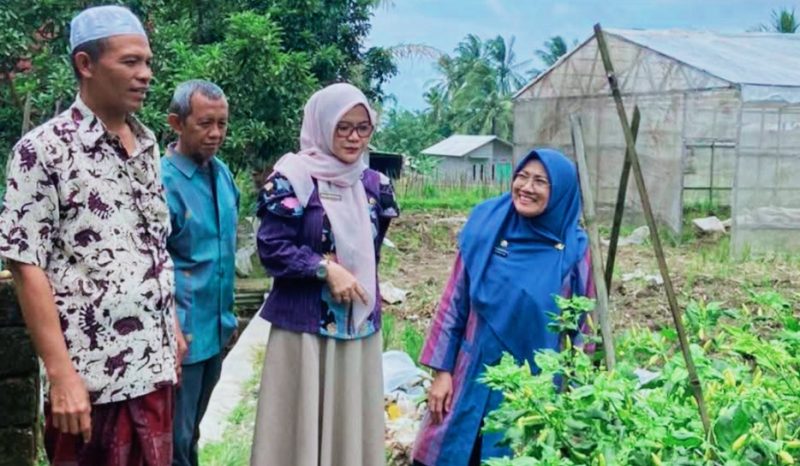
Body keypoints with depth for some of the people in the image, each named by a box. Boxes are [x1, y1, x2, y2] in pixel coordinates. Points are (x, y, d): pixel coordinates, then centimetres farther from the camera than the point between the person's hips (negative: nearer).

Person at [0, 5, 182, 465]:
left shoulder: (148, 145, 10)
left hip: (154, 368, 6)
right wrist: (61, 374, -17)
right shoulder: (43, 149, -10)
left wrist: (174, 329, 15)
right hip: (90, 379, -6)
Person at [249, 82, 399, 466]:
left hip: (360, 324, 5)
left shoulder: (373, 184, 9)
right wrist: (326, 268, -17)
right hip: (305, 324, -5)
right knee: (300, 422, 1)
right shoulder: (294, 178, -8)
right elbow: (271, 248, -12)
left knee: (352, 423, 9)